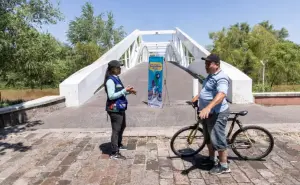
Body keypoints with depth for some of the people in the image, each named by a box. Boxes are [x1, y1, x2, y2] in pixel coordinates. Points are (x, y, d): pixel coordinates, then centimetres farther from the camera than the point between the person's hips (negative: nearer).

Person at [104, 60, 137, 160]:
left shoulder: (116, 78, 12)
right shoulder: (110, 80, -17)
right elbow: (111, 96, -24)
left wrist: (128, 91, 4)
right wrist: (125, 90, -24)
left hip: (120, 108, 10)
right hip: (114, 109, -10)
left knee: (122, 126, 24)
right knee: (116, 130, -4)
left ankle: (119, 144, 43)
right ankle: (114, 153, 6)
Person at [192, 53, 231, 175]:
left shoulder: (221, 78, -21)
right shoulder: (210, 75, 12)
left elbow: (221, 94, -39)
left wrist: (208, 107, -51)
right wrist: (197, 97, 21)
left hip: (217, 114, -10)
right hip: (207, 113, 10)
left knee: (218, 140, -1)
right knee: (208, 138, 20)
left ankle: (223, 166, 14)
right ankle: (212, 159, 38)